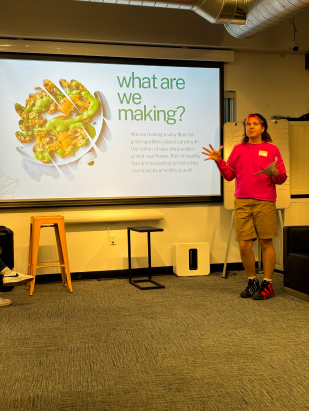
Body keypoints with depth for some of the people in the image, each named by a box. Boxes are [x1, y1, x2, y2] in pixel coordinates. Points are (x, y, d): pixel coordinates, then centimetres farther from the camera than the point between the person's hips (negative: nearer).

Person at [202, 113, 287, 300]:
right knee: (244, 245, 1)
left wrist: (275, 174, -16)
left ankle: (268, 284, 13)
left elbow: (282, 178, 5)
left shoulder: (272, 149, 7)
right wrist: (219, 161, 1)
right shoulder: (238, 149, 14)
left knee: (266, 243, 2)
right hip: (242, 202, 3)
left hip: (265, 202, -2)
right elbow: (229, 175, 14)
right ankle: (252, 282, 19)